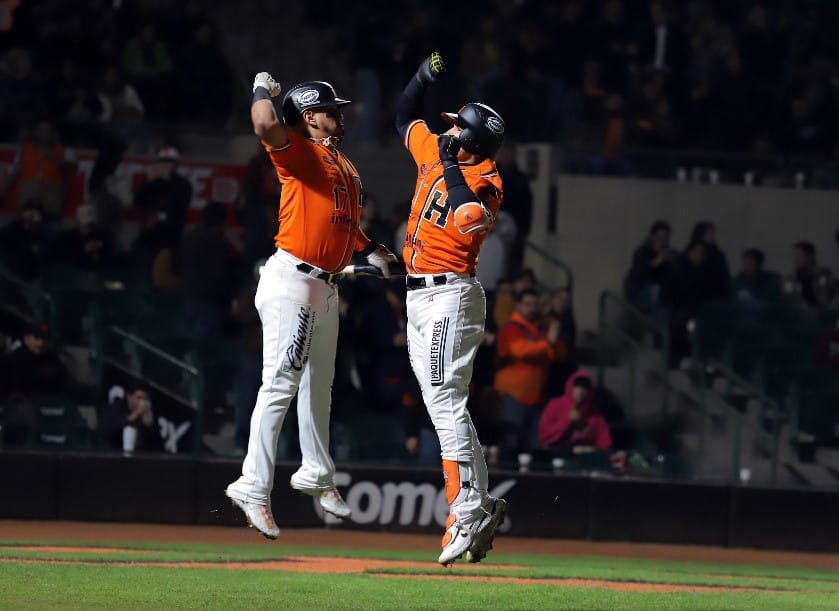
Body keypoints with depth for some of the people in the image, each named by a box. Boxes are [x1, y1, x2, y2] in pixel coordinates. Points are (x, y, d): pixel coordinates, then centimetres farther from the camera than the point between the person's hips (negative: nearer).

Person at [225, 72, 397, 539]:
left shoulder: (345, 166, 19)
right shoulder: (298, 151, -7)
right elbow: (266, 124, -27)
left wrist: (369, 249, 14)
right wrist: (263, 89, -8)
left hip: (327, 286, 9)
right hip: (291, 280, -9)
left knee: (319, 385, 20)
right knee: (282, 383, -15)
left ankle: (317, 475, 36)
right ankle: (254, 488, -17)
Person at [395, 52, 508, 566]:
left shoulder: (484, 184, -15)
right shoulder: (434, 152, 9)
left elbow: (467, 217, -36)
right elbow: (407, 116, 26)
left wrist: (452, 165, -27)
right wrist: (425, 76, 12)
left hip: (449, 297, -10)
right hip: (421, 297, 10)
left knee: (445, 403, -15)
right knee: (442, 405, 8)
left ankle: (467, 513, -18)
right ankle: (483, 506, 9)